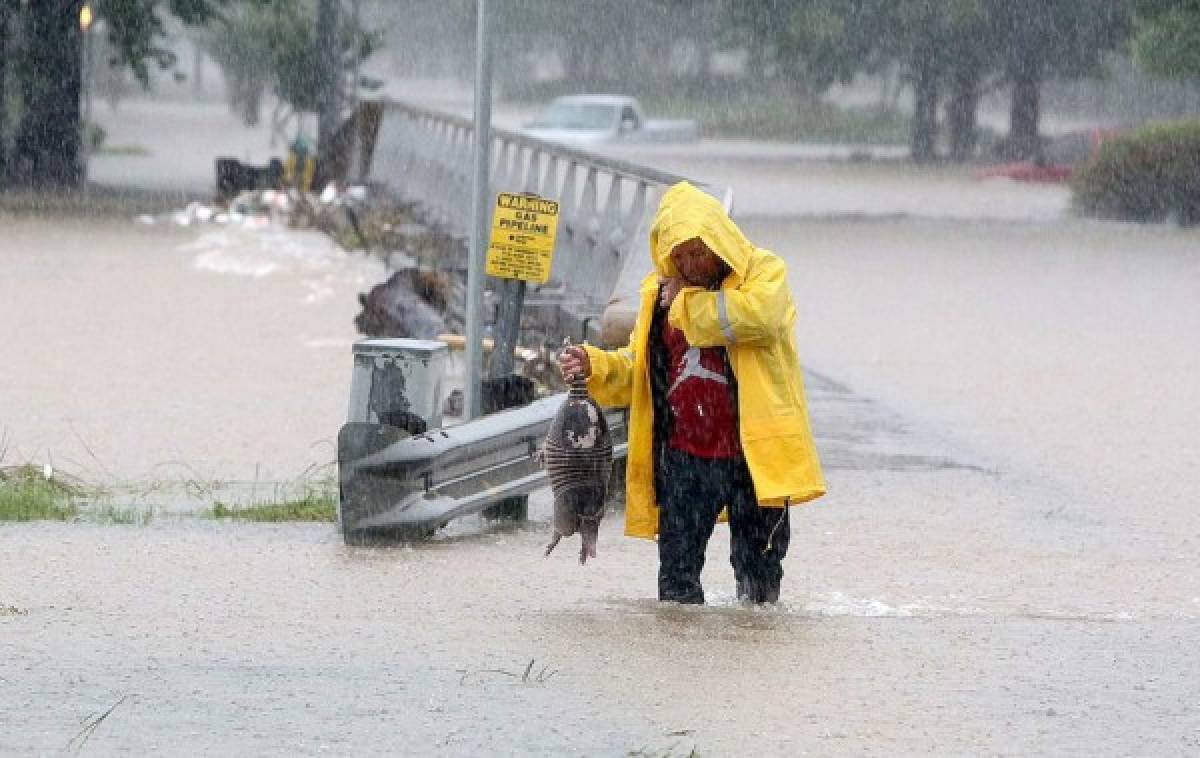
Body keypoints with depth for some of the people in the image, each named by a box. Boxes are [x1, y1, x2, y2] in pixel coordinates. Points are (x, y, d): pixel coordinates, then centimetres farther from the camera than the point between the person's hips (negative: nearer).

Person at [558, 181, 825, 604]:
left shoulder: (764, 273, -1)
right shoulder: (660, 291, 13)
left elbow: (756, 315, -25)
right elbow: (636, 369, 16)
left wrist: (686, 303, -12)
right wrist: (594, 365, -5)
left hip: (753, 454, -4)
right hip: (683, 457, 4)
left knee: (758, 578, 6)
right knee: (677, 582, 2)